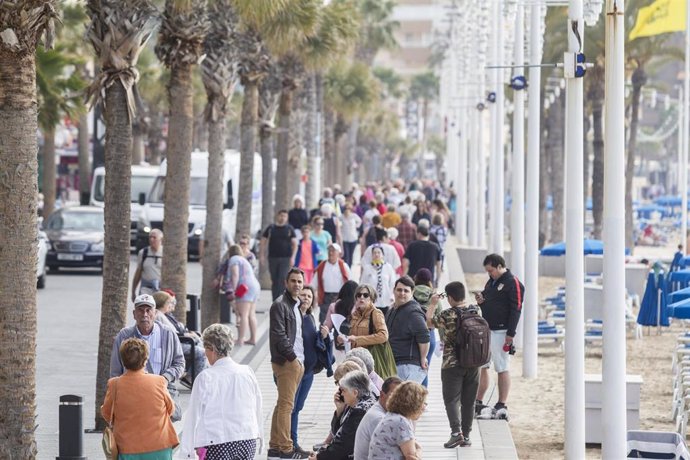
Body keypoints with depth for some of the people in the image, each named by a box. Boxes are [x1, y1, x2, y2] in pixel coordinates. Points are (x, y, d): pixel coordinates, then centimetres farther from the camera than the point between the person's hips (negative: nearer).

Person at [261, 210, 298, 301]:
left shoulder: (289, 229, 5)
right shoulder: (270, 228, 8)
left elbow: (294, 244, 4)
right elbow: (263, 242, 11)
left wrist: (292, 257, -6)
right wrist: (262, 255, 3)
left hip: (285, 258, -2)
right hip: (273, 258, 2)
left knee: (282, 279, -13)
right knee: (274, 280, 6)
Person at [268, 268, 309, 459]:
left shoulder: (296, 306, 19)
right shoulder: (279, 305, -9)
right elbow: (279, 336, -16)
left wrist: (300, 359, 11)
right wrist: (293, 357, -13)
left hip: (297, 362, 9)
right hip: (286, 362, -9)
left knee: (282, 405, 12)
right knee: (286, 405, -9)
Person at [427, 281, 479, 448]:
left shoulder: (447, 315, -15)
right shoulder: (475, 311, -1)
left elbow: (429, 318, 0)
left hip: (452, 364, -5)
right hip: (473, 364, 5)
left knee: (452, 399, -2)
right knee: (468, 401, 11)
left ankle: (456, 432, -19)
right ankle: (466, 436, 15)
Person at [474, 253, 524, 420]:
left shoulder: (512, 283, -9)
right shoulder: (491, 282, 17)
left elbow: (516, 309, -14)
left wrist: (510, 334, -18)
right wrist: (481, 301, 2)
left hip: (500, 332, -8)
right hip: (485, 330, 8)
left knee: (502, 369, -3)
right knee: (481, 366, 10)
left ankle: (502, 406, 0)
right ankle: (478, 403, 17)